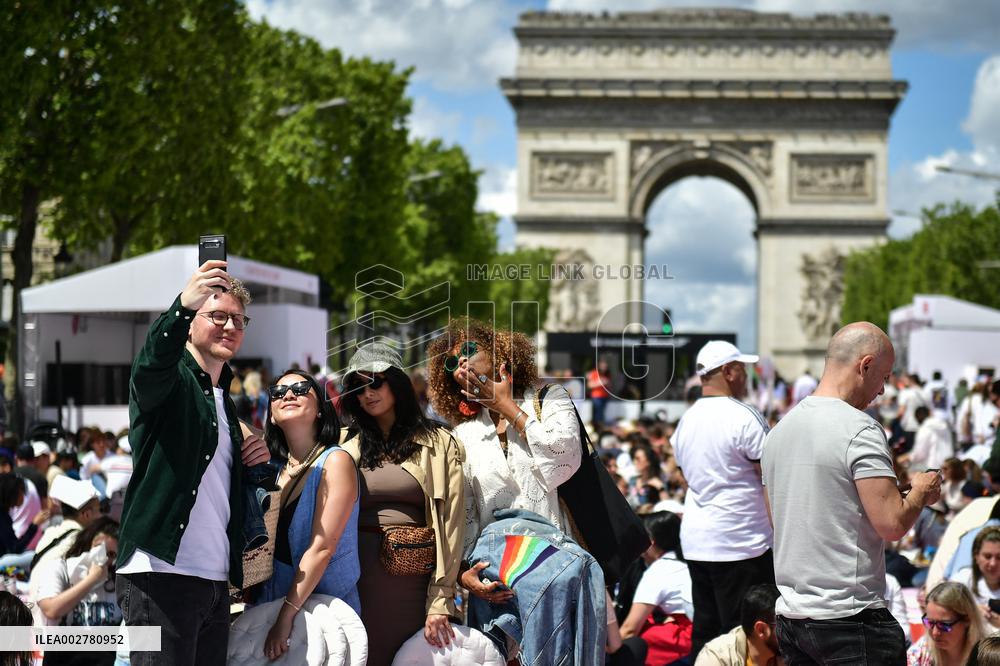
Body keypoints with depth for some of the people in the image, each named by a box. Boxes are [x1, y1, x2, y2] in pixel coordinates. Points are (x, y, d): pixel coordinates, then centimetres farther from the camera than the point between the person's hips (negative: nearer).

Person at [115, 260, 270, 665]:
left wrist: (258, 462, 9)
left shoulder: (225, 403, 23)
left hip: (215, 582, 8)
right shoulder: (173, 380, 0)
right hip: (161, 573, -8)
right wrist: (183, 306, -45)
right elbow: (152, 363, -27)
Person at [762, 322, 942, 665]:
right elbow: (892, 524, -19)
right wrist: (921, 492, 2)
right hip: (850, 621, -8)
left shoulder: (780, 429, 12)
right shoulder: (860, 429, -13)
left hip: (789, 614, 8)